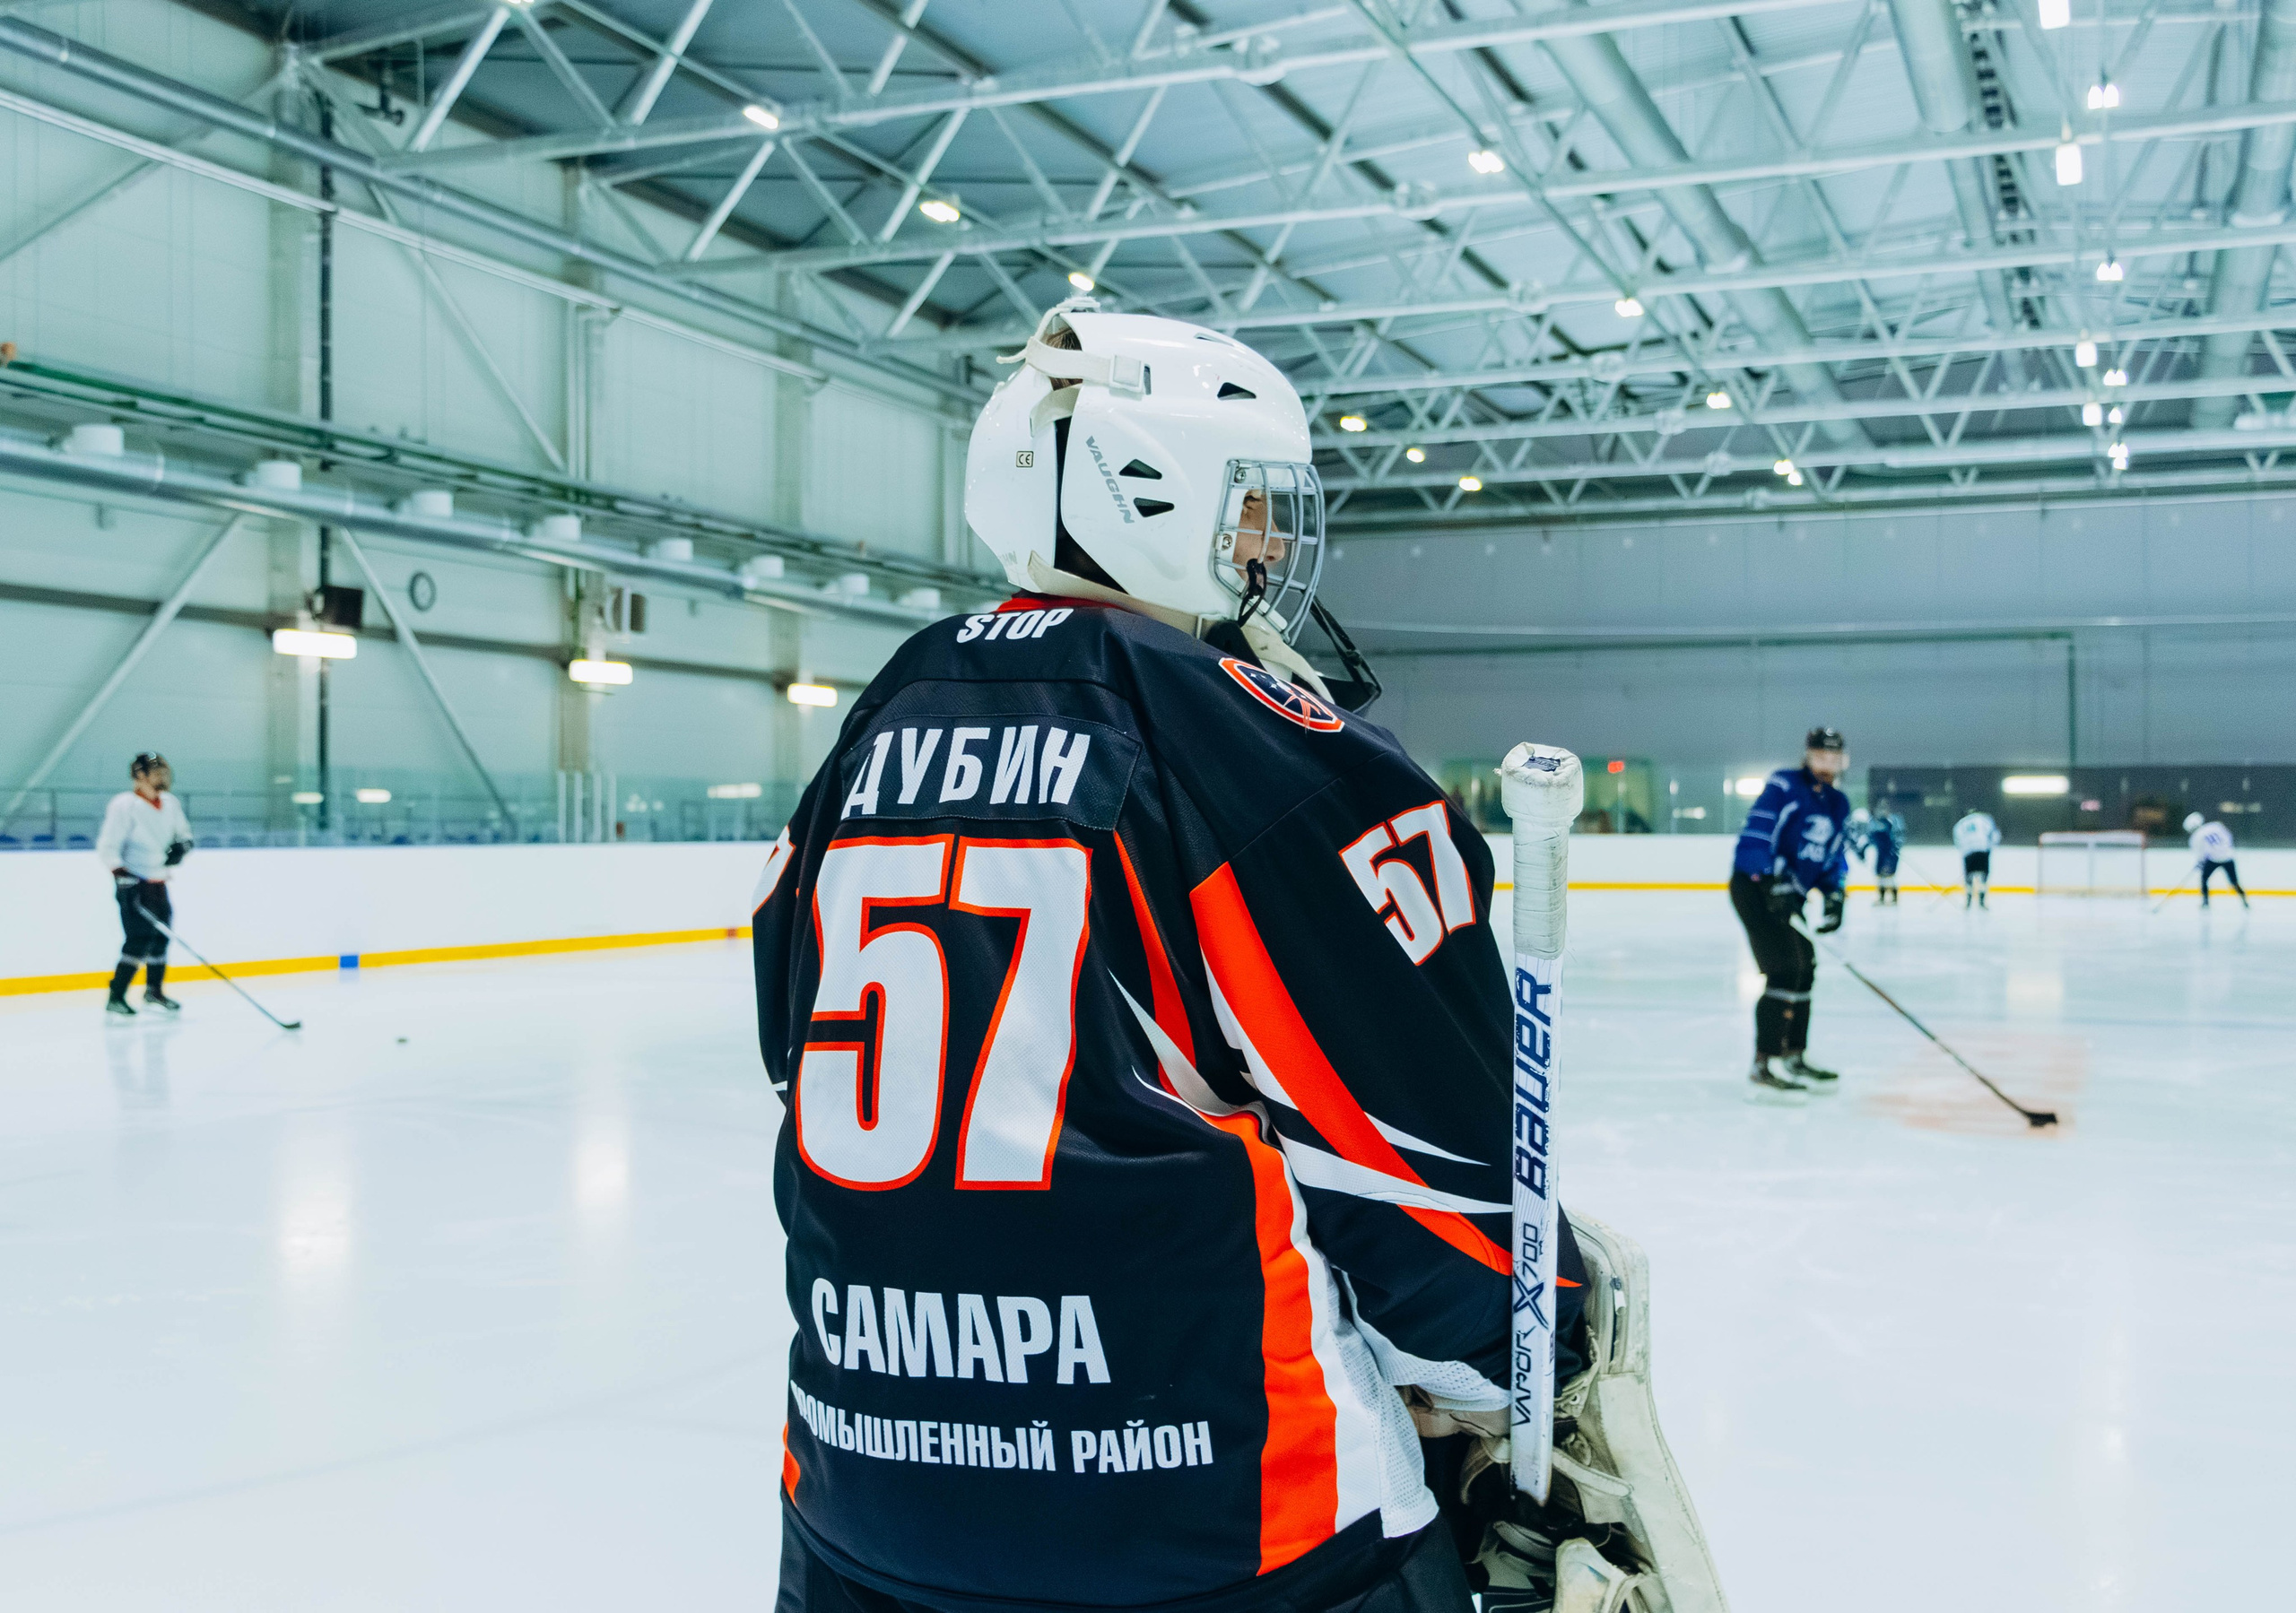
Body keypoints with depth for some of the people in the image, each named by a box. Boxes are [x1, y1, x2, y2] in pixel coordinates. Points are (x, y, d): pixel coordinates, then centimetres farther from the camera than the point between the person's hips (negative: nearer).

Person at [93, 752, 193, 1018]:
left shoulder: (171, 804, 8)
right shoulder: (124, 806, -14)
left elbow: (184, 834, 22)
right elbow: (107, 848, -16)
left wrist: (181, 846, -1)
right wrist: (121, 875, -28)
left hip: (158, 882, 8)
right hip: (132, 884, -8)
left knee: (161, 936, 13)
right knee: (139, 940, -15)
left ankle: (154, 993, 28)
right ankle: (115, 998, -9)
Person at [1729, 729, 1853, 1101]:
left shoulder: (1838, 805, 13)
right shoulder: (1784, 785, -12)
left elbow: (1836, 856, 20)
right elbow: (1755, 833, -21)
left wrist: (1834, 894, 5)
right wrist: (1775, 876, -29)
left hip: (1789, 894, 9)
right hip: (1754, 886, -9)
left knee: (1805, 969, 14)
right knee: (1784, 969, -17)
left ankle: (1793, 1059, 29)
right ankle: (1762, 1067, -16)